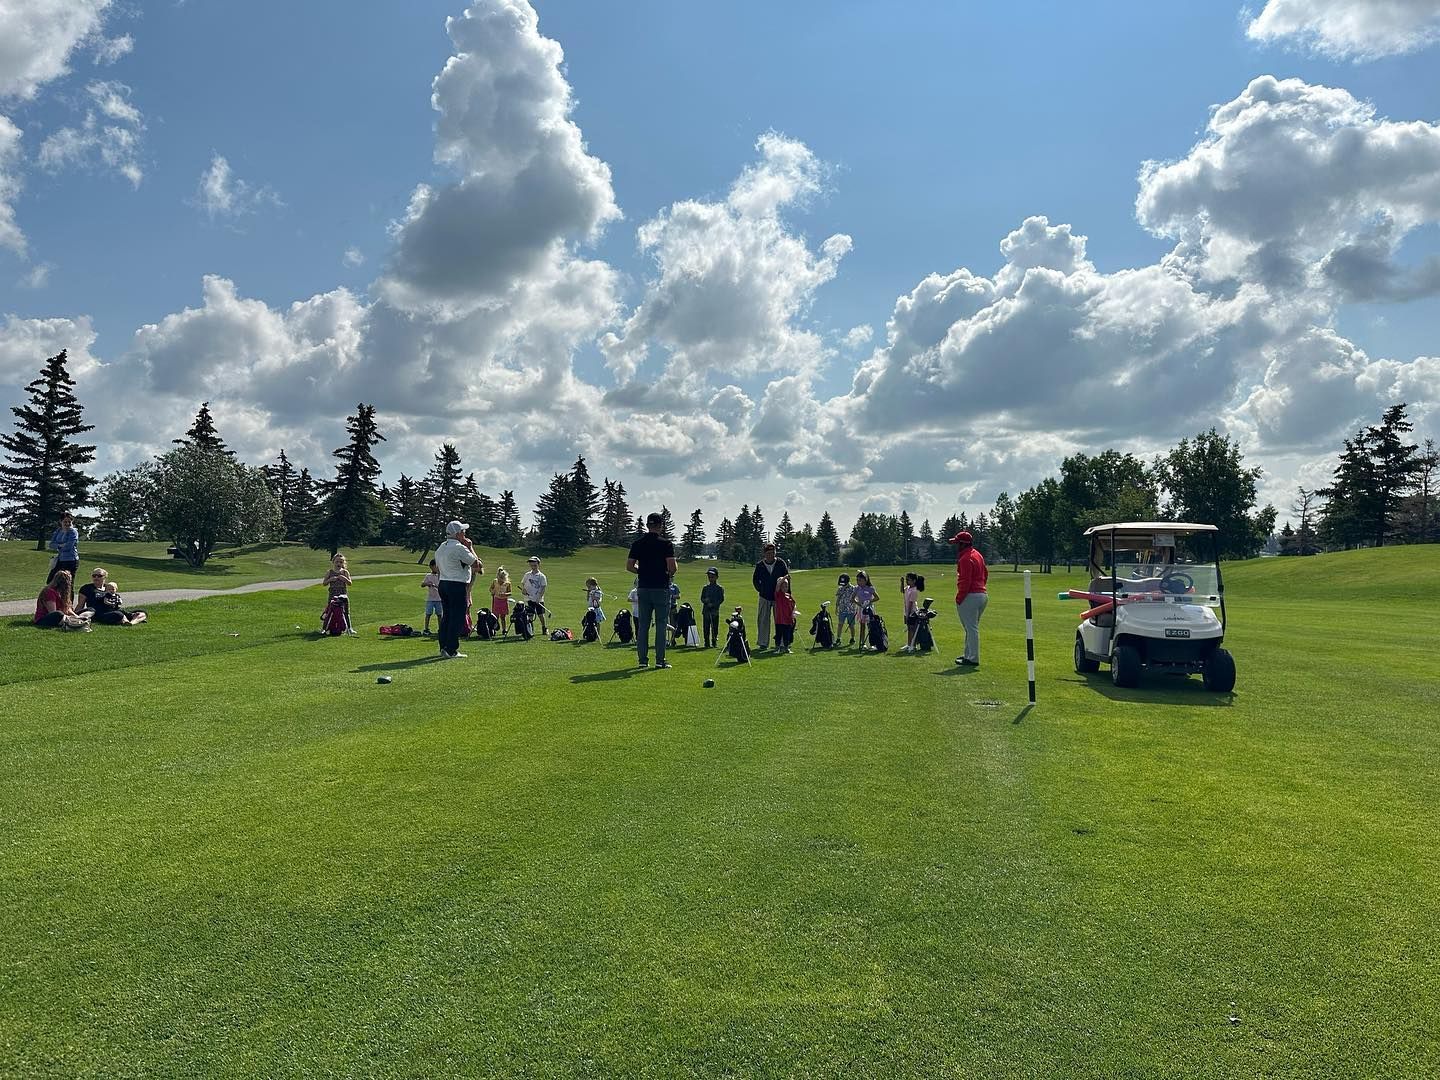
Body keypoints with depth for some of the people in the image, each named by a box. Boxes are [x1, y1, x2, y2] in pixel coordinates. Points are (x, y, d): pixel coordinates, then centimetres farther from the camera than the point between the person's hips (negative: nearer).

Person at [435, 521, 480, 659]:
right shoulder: (460, 548, -14)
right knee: (457, 618, -5)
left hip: (443, 584, 9)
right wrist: (470, 547, 1)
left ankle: (443, 648, 17)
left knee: (446, 617, 14)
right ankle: (452, 650, -7)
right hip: (457, 585, -9)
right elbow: (477, 563, -11)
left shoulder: (440, 548, 14)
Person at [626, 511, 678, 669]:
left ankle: (643, 660, 8)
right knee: (661, 625, 2)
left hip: (643, 588, 3)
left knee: (643, 625, 8)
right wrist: (670, 574, 8)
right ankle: (660, 660, 1)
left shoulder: (637, 544, 4)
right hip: (661, 588, -3)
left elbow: (629, 566, 4)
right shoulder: (666, 544, -7)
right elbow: (672, 567, -13)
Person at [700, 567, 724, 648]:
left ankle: (714, 642, 3)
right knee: (706, 628, 3)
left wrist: (713, 604, -14)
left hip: (715, 610, -3)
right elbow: (702, 598, 12)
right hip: (706, 610, 3)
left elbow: (721, 599, -4)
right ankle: (707, 643, 8)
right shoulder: (705, 588, 13)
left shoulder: (720, 588, 2)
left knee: (715, 627, -3)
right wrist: (705, 600, -10)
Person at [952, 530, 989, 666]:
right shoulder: (978, 555, 15)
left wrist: (959, 598, -16)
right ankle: (968, 654, 27)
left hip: (970, 597, -10)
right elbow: (986, 574, 22)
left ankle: (973, 659, -5)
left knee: (971, 628, -7)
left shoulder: (965, 559, -16)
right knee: (971, 627, 18)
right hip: (981, 594, 10)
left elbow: (965, 581, -20)